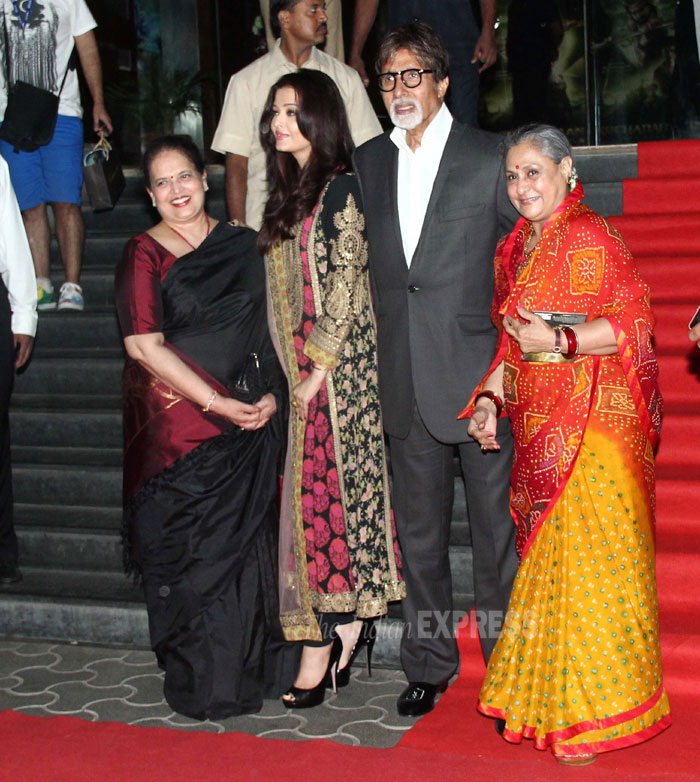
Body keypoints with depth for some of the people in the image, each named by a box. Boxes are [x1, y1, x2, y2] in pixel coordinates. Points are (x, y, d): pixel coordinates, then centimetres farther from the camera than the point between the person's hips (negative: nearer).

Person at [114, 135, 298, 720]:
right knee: (191, 550, 1)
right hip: (177, 424, -3)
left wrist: (271, 395, -4)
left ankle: (252, 668, 22)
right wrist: (218, 402, -14)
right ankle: (202, 683, 16)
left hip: (247, 420, 4)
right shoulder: (144, 255, -2)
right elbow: (144, 346, -10)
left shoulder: (241, 244, 11)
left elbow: (266, 331, 13)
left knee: (246, 539, 6)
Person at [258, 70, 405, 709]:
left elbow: (347, 289, -12)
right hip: (296, 368, 8)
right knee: (312, 493, 6)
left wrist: (318, 368, -13)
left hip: (338, 364, -7)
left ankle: (323, 643, 2)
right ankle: (344, 631, 14)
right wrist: (285, 369, 11)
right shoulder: (289, 193, 16)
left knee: (327, 489, -5)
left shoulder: (342, 188, -8)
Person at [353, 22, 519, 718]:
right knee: (418, 528, 12)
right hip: (404, 382, 4)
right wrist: (375, 358, 9)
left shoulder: (490, 157, -2)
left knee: (497, 525, 4)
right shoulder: (366, 162, 10)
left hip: (477, 372, -4)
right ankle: (427, 661, 26)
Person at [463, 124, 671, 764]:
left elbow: (633, 323, -13)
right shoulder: (516, 248, 16)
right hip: (539, 425, 8)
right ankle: (546, 697, 23)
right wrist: (490, 397, 9)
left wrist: (561, 341, -21)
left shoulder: (590, 237, -8)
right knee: (546, 560, 11)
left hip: (593, 422, -8)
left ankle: (600, 711, 7)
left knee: (589, 562, -5)